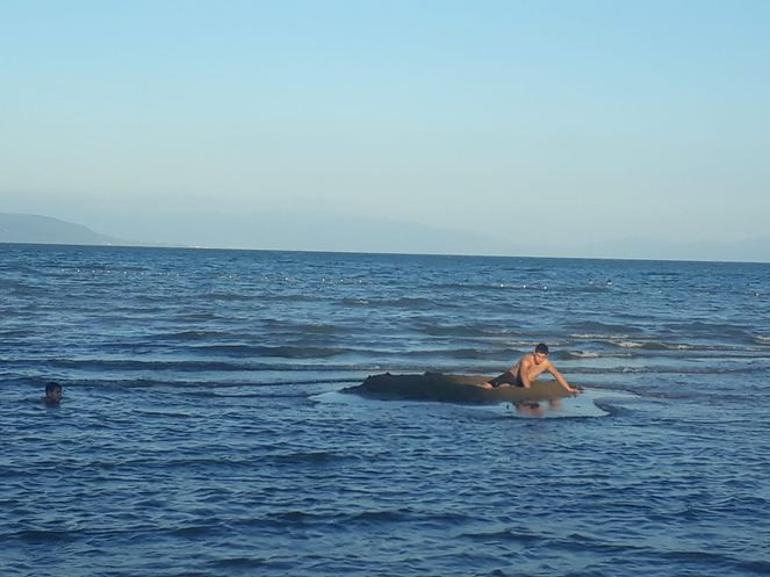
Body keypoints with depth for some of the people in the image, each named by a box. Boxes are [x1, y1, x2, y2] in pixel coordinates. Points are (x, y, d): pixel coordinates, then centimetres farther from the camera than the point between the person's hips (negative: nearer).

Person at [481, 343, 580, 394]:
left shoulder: (547, 364, -15)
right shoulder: (527, 359, -29)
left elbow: (558, 375, -7)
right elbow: (523, 374, -41)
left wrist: (569, 388, -11)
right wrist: (528, 388, -52)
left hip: (521, 384, 5)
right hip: (511, 376, -4)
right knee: (487, 386, -19)